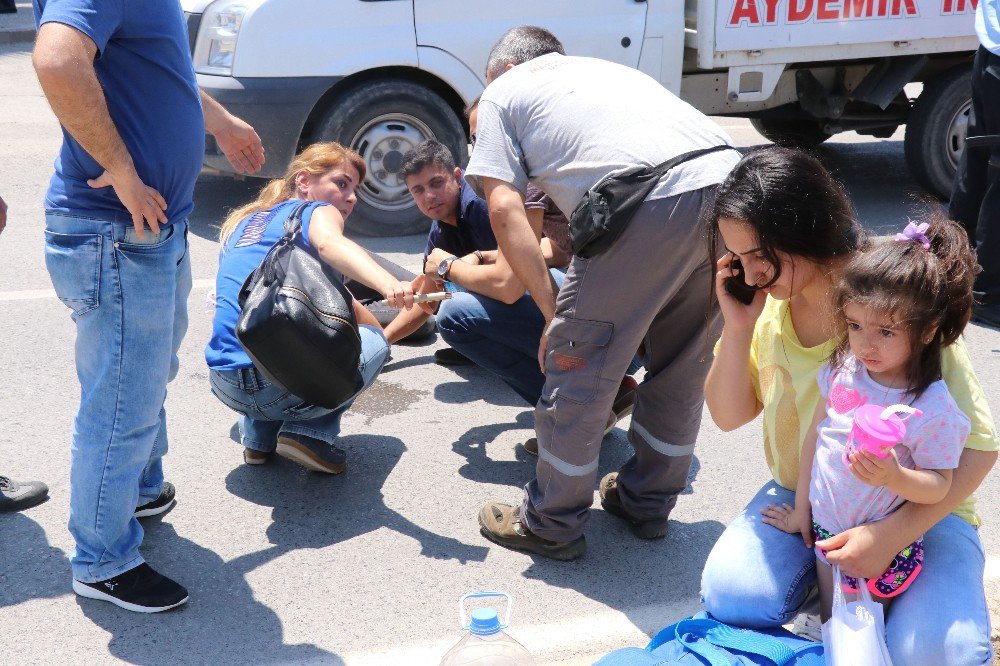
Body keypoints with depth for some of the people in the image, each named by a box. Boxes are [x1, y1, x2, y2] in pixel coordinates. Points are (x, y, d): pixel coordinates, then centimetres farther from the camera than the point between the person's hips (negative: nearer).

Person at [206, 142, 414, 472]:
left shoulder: (243, 222, 25)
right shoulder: (317, 212, 5)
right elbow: (330, 245, -20)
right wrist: (388, 284, -39)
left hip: (225, 387, 7)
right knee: (374, 339, 21)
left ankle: (258, 435, 20)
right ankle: (308, 432, 1)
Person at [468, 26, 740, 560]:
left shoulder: (502, 92, 20)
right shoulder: (604, 69, 38)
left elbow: (505, 209, 5)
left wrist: (553, 311, 5)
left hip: (650, 205, -7)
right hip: (728, 181, 7)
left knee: (579, 368, 9)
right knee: (682, 366, 22)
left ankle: (551, 525, 25)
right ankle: (648, 503, 40)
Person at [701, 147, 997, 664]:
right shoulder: (766, 301, -9)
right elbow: (729, 416, -3)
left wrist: (893, 533, -31)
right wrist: (737, 327, -20)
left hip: (918, 507, -3)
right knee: (730, 598, -21)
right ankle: (825, 570, 9)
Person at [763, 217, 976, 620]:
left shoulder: (934, 408, -23)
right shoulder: (844, 368, -7)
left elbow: (939, 486, -17)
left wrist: (894, 476, -38)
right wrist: (801, 506, 11)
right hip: (824, 526, 5)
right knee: (828, 624, 17)